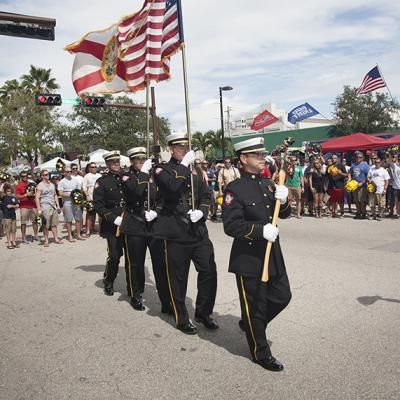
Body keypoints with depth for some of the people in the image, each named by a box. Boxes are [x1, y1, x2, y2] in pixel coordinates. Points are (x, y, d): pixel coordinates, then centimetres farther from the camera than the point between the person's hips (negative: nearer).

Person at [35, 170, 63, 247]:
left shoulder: (52, 185, 16)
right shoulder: (40, 186, -4)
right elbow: (37, 198, -9)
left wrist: (58, 205, 16)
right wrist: (39, 209, -16)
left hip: (53, 207, 6)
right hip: (45, 208, -6)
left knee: (54, 224, 7)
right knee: (46, 225, -1)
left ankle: (56, 238, 14)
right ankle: (46, 240, 6)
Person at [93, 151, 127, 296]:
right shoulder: (102, 182, -1)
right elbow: (98, 205, -6)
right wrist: (115, 219, -16)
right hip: (112, 225, -3)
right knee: (114, 256, 0)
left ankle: (131, 285, 21)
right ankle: (108, 283, 23)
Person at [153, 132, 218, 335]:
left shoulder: (196, 170, 14)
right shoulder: (162, 169, -2)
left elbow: (206, 195, 12)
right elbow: (172, 187, -24)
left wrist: (201, 211, -7)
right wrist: (184, 164, -17)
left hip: (199, 230, 5)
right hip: (175, 232, -4)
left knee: (209, 271, 2)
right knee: (178, 278, 6)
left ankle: (203, 312, 22)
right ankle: (182, 319, 23)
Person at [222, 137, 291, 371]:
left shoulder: (269, 184, 8)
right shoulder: (235, 189, -14)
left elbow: (284, 214, 12)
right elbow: (231, 225, -20)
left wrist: (284, 200, -9)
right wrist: (261, 230, -28)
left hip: (272, 254, 7)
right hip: (248, 259, -7)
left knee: (282, 296, 17)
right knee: (255, 306, 8)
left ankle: (252, 324, 40)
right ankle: (261, 353, 27)